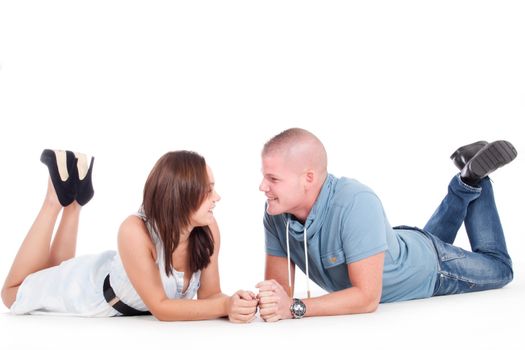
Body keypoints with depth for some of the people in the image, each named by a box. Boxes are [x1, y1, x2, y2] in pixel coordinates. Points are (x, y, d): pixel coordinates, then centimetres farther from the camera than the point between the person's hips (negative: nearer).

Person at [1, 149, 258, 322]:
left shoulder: (208, 229, -28)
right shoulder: (136, 231, -43)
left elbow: (209, 294, -19)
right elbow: (159, 307, -37)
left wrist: (230, 305, -41)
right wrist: (224, 307, -48)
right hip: (90, 290, -5)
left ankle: (76, 201, 30)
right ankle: (59, 199, 21)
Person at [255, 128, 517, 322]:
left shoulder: (356, 204, -46)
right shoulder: (276, 213, -28)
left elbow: (367, 297, -43)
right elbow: (280, 287, -21)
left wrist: (295, 308, -52)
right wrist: (265, 300, -45)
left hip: (430, 269, -5)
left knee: (499, 269, 25)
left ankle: (474, 178, 29)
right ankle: (464, 187, 41)